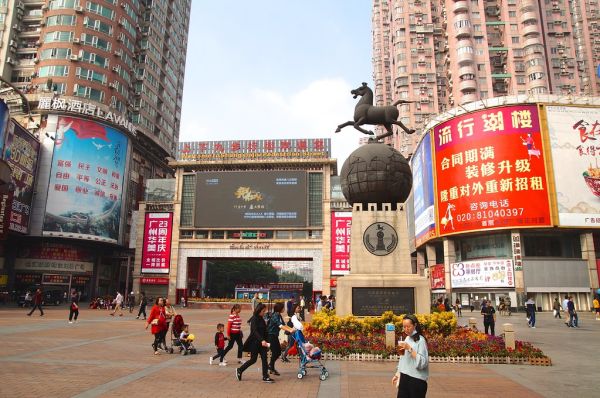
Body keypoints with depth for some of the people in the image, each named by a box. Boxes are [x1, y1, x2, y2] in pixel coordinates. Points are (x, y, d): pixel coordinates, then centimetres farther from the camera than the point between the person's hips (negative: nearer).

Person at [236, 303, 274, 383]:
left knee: (264, 358, 1)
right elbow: (255, 331, -26)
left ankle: (265, 377, 4)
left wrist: (265, 341, 13)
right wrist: (262, 340, -36)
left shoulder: (261, 319, 10)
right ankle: (239, 370, 20)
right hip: (254, 342, -7)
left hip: (262, 342, 7)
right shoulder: (254, 319, -15)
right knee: (253, 360, 1)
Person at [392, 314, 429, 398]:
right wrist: (398, 373, 17)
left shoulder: (420, 340, -11)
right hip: (404, 378, 6)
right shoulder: (407, 339, 10)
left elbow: (423, 362, -19)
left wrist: (409, 349, -23)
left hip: (417, 379, -6)